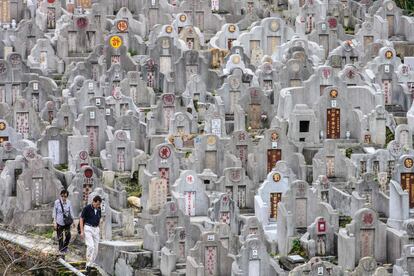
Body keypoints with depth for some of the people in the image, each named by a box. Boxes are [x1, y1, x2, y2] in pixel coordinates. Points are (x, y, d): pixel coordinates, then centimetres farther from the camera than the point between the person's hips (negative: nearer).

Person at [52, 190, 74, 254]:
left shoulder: (68, 202, -7)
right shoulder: (57, 202, -11)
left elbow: (71, 212, 3)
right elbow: (54, 212, -4)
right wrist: (54, 222, -4)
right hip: (59, 222, -2)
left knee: (68, 236, 2)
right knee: (60, 236, 7)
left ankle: (65, 247, 28)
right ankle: (61, 248, 25)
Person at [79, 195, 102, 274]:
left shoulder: (98, 209, 5)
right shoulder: (87, 208, -11)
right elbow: (81, 219, -9)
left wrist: (98, 229, 16)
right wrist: (82, 231, -14)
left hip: (96, 229, 6)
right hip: (88, 228, -6)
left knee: (95, 249, 2)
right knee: (90, 246, -19)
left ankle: (90, 265, 11)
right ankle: (88, 265, -14)